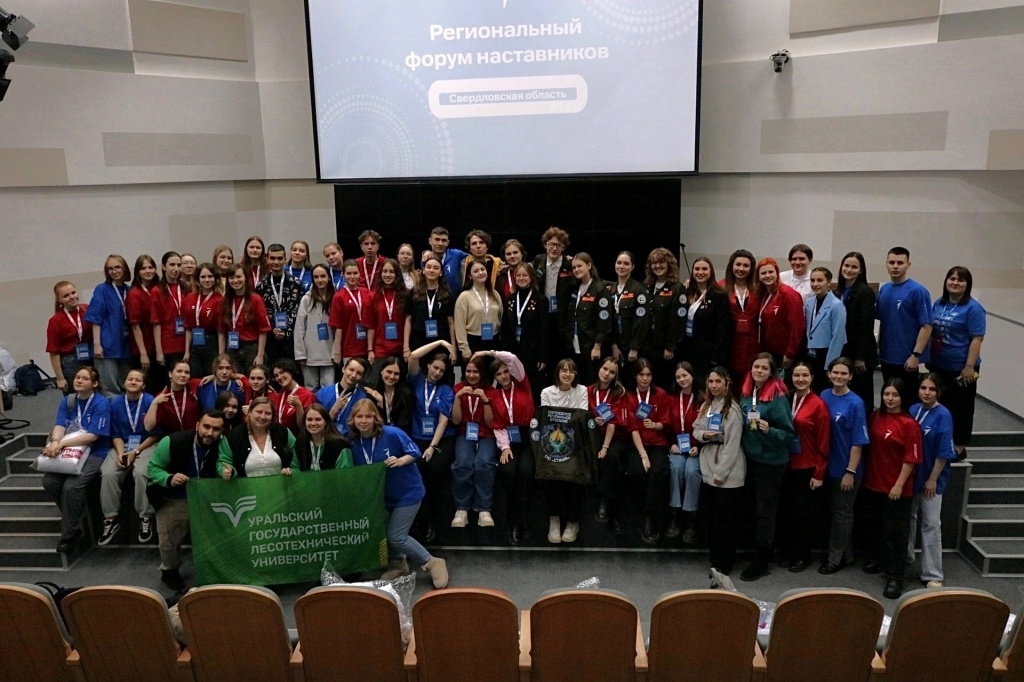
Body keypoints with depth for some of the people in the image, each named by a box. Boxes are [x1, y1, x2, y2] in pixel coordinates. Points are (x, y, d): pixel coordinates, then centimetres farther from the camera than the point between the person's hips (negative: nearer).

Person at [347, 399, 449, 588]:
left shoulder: (392, 434, -24)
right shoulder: (355, 443, -7)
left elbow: (415, 452, -14)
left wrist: (401, 461, -32)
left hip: (408, 492, -6)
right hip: (382, 494, 7)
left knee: (396, 537, -8)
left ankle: (433, 563, 9)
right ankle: (398, 564, 39)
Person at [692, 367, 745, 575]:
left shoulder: (733, 409, -14)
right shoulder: (706, 406, 10)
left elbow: (732, 444, -16)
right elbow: (696, 430, 15)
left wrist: (720, 473, -16)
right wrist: (704, 435, -10)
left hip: (728, 474, -7)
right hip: (708, 469, 7)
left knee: (724, 519, 1)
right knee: (710, 516, 14)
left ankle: (723, 564, 13)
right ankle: (715, 556, 29)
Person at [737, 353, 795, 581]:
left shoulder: (778, 397, -16)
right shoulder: (746, 393, 3)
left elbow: (788, 433, -14)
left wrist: (769, 430, -30)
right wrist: (742, 448, 6)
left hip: (771, 461, -6)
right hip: (750, 457, 7)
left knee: (765, 509, 2)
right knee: (755, 506, 15)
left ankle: (761, 562, 11)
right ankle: (765, 551, 30)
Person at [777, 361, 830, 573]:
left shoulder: (819, 405, -9)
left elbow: (823, 443, -8)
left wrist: (819, 474, -9)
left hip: (807, 468, -4)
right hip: (787, 466, 4)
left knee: (803, 512, 7)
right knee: (785, 510, 8)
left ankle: (802, 556, 22)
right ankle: (786, 552, 24)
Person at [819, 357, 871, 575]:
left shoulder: (855, 403, -16)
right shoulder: (824, 396, 0)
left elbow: (858, 442, -15)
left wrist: (850, 471, -16)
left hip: (846, 468, -6)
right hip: (829, 465, 6)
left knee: (842, 513, 9)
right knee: (835, 510, 18)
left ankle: (836, 557, 21)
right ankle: (844, 553, 34)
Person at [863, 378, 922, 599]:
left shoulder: (909, 424, -13)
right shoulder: (875, 416, 4)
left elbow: (911, 458, -14)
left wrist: (899, 485, -15)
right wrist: (867, 474, 8)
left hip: (896, 488, -6)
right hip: (873, 483, 6)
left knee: (895, 532, 1)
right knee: (873, 525, 19)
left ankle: (895, 577, 9)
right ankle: (875, 559, 39)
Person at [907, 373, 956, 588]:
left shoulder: (943, 415, -15)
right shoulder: (913, 410, 0)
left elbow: (944, 452, -15)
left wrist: (932, 479, -13)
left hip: (931, 478, -5)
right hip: (911, 474, 5)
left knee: (931, 525, 1)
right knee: (908, 517, 18)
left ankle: (932, 575, 9)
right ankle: (905, 557, 37)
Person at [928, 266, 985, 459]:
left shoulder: (973, 308, -11)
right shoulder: (939, 304, 8)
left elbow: (977, 339, -15)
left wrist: (969, 367, -19)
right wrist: (928, 358, 12)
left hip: (960, 368, -6)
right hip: (938, 366, 6)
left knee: (960, 407, 5)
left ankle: (959, 447, 15)